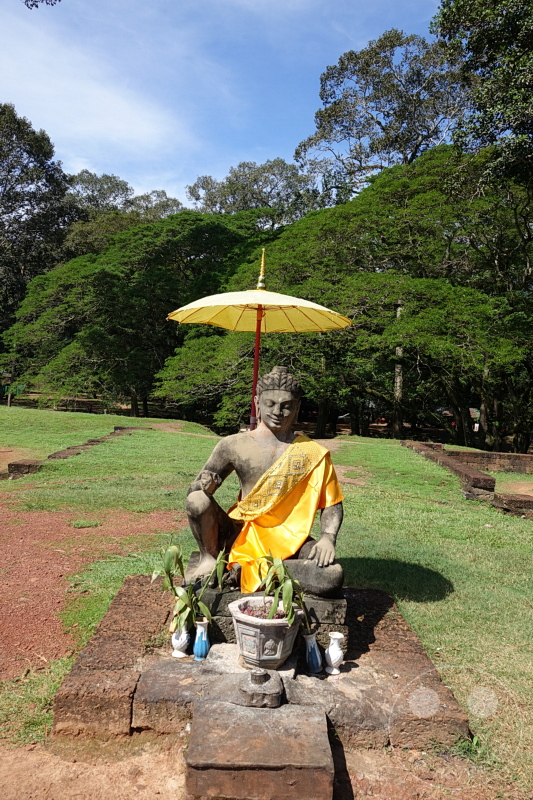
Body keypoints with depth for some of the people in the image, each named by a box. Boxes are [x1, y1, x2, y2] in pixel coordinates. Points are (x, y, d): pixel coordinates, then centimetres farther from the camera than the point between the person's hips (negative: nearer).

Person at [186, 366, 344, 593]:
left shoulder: (313, 453, -2)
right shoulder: (234, 446, -3)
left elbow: (331, 504, 3)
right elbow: (193, 491, 2)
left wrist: (327, 539, -16)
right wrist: (206, 485, -22)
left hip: (287, 540, 1)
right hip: (241, 535, 0)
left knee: (333, 575, -25)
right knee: (198, 500, -24)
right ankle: (209, 559, 0)